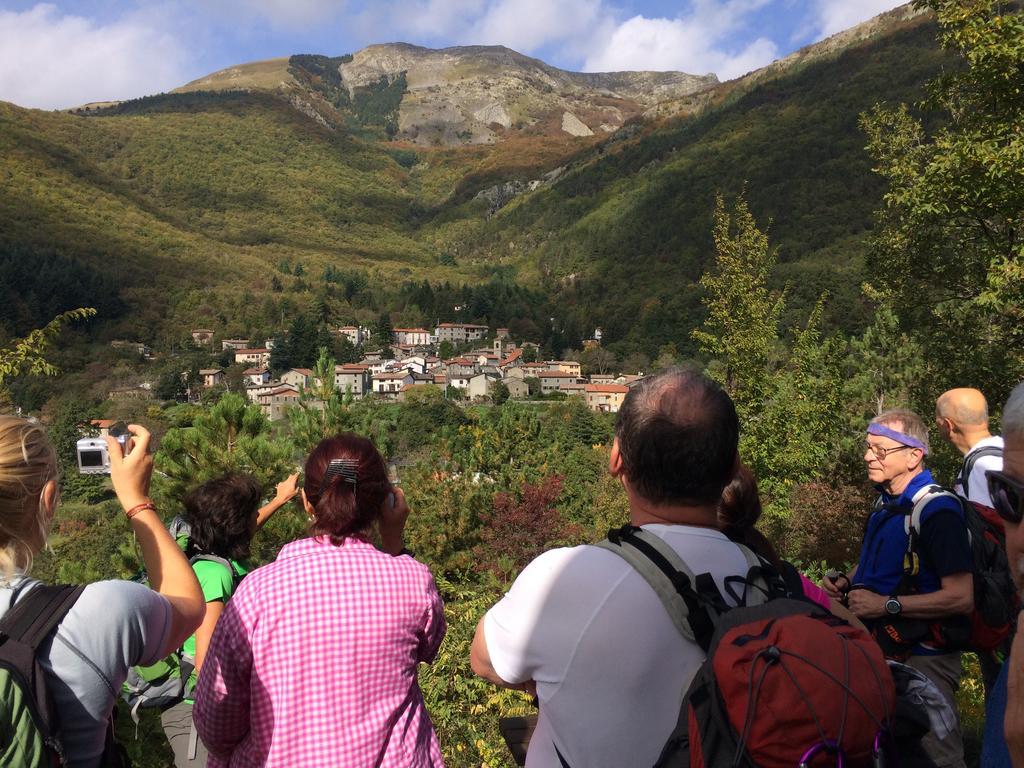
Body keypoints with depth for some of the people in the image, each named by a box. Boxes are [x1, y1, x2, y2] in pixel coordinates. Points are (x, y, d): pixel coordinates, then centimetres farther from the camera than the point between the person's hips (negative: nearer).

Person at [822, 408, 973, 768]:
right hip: (882, 649, 8)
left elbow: (961, 598, -25)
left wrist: (886, 604, -24)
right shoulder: (885, 501, 7)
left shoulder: (937, 510, -20)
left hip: (923, 658, -8)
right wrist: (846, 581, 3)